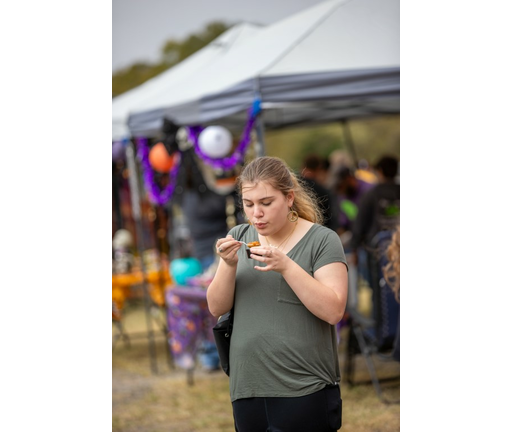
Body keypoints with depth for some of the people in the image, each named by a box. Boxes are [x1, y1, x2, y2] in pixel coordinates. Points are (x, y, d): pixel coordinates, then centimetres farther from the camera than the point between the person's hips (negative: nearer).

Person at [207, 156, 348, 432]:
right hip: (247, 389, 5)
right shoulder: (238, 238, 9)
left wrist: (286, 266, -21)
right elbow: (216, 308, 6)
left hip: (304, 391, -4)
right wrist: (229, 265, -11)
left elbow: (333, 311, -14)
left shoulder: (322, 240, -4)